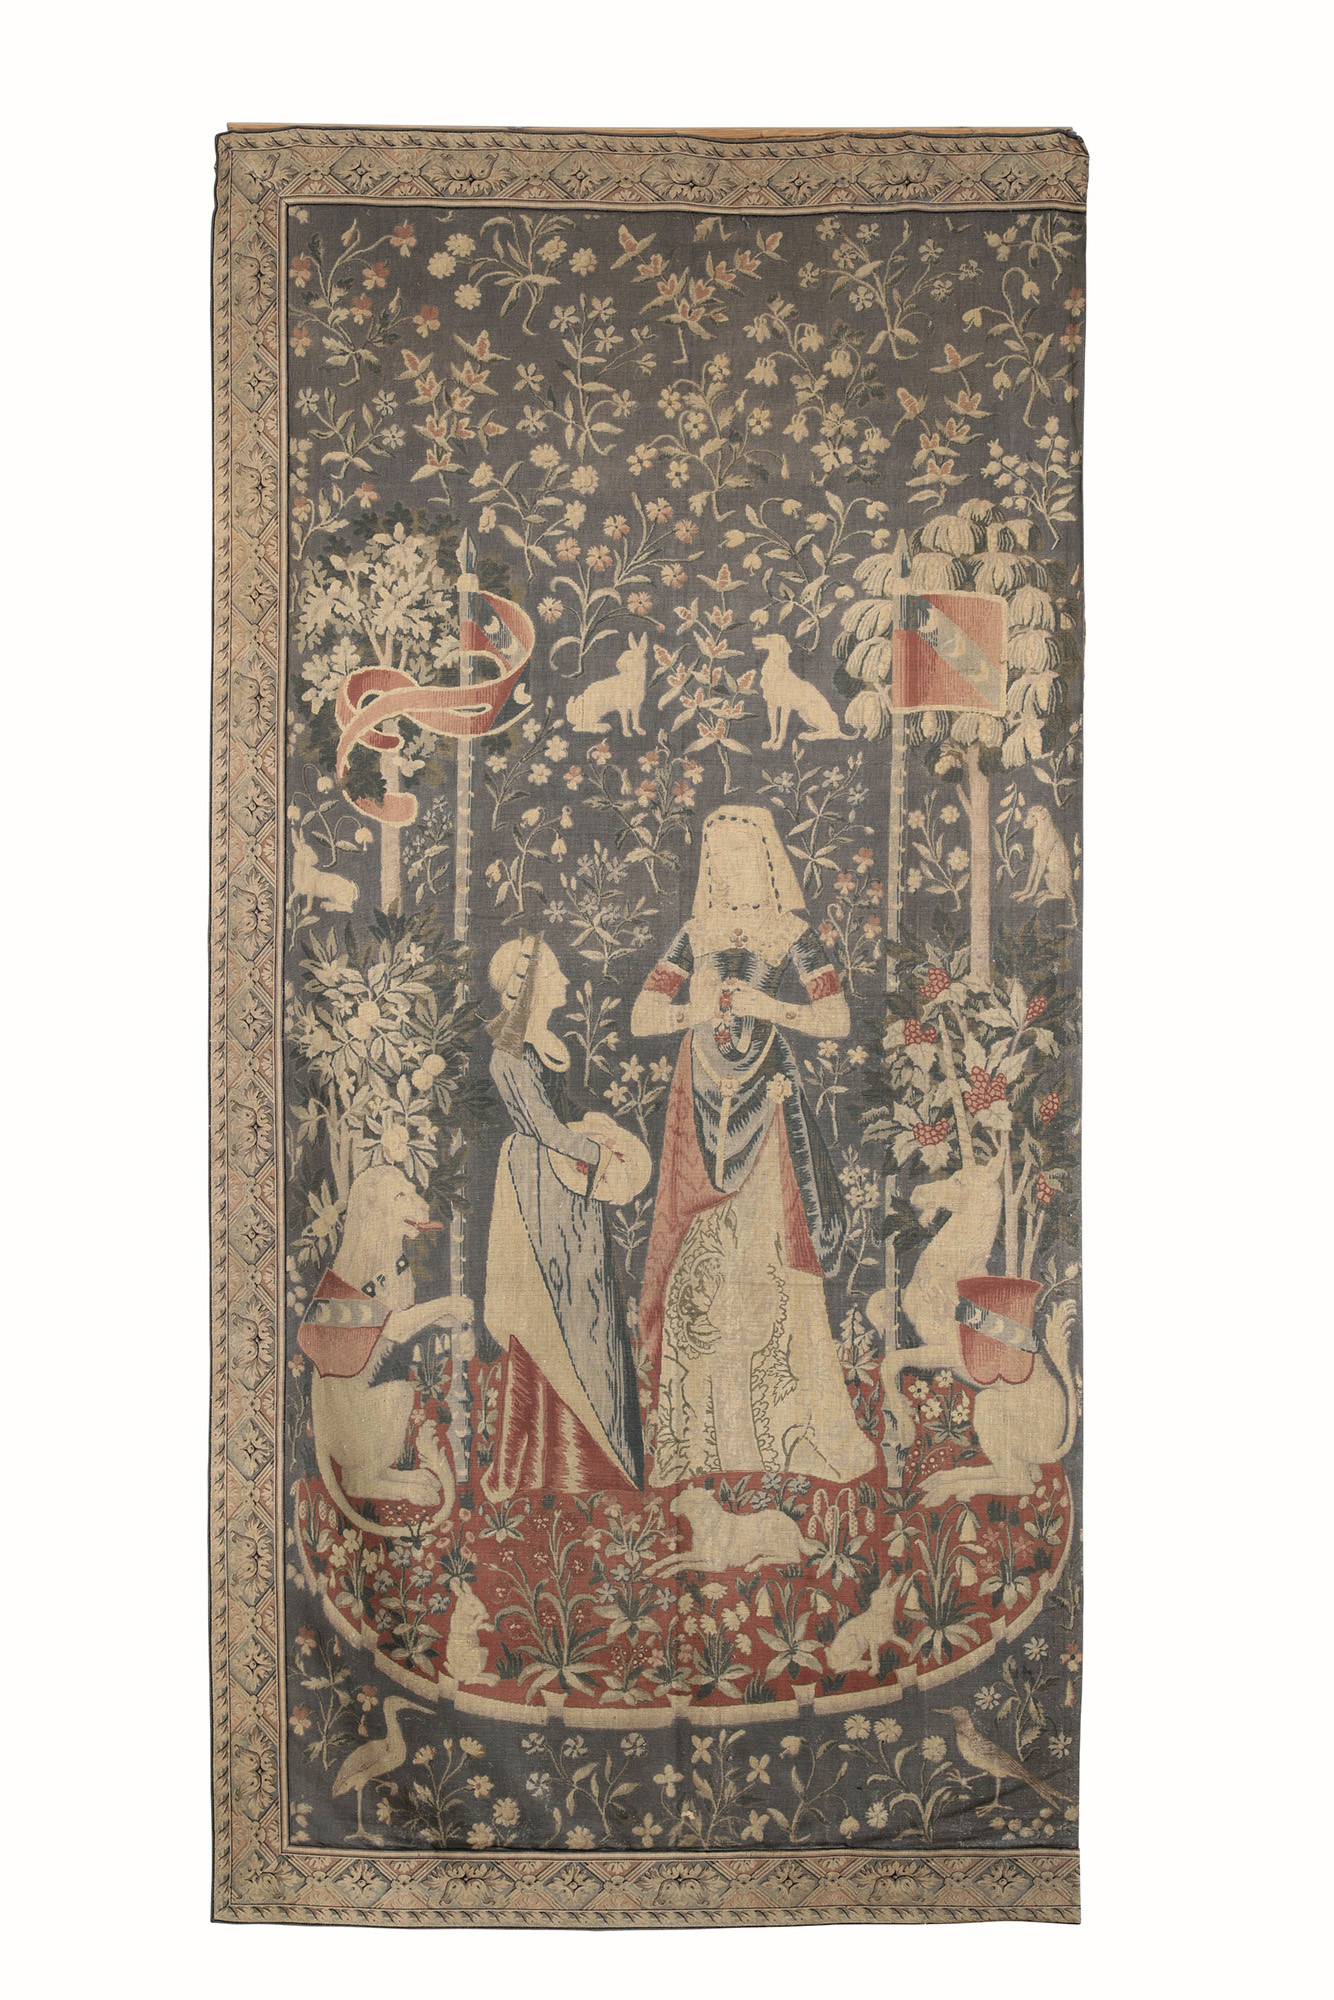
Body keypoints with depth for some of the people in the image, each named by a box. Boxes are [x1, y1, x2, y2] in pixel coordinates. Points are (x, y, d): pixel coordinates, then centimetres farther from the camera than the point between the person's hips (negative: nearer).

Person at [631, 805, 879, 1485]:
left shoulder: (792, 936, 2)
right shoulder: (695, 937, 11)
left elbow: (837, 1022, -3)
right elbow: (640, 1019, 7)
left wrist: (769, 1007, -16)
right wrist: (695, 1010, -10)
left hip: (766, 1106, -3)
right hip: (702, 1104, 3)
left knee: (768, 1253, -9)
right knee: (699, 1257, 1)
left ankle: (793, 1429, 3)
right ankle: (703, 1431, 10)